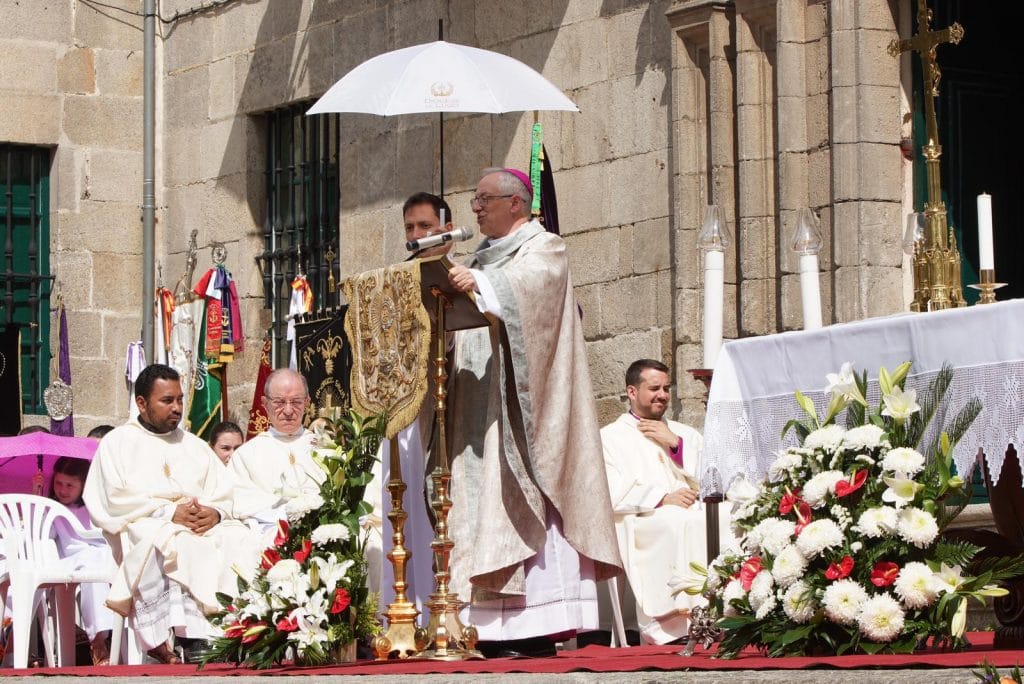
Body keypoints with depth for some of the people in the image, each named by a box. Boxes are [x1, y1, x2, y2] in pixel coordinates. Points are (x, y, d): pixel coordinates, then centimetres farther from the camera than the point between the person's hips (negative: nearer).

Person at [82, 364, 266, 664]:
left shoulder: (195, 446, 26)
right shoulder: (117, 443, 11)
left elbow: (225, 492, 14)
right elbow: (115, 501, -4)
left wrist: (216, 512, -11)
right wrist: (169, 512, -15)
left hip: (203, 524, 5)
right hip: (143, 528, -5)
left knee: (245, 543, -26)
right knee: (180, 547, -39)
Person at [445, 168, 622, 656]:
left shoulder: (544, 249, 1)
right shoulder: (483, 256, 25)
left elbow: (530, 281, -22)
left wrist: (480, 283, -38)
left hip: (518, 404, -8)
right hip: (480, 405, 8)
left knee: (524, 503, -14)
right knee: (488, 503, -1)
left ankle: (535, 626, -17)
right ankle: (498, 629, -4)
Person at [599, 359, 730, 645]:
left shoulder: (685, 434, 28)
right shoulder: (610, 437, 14)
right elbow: (612, 494, -3)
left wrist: (676, 445, 5)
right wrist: (663, 498, -13)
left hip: (696, 514, 4)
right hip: (641, 526, -4)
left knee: (725, 519, -29)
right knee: (682, 522, -36)